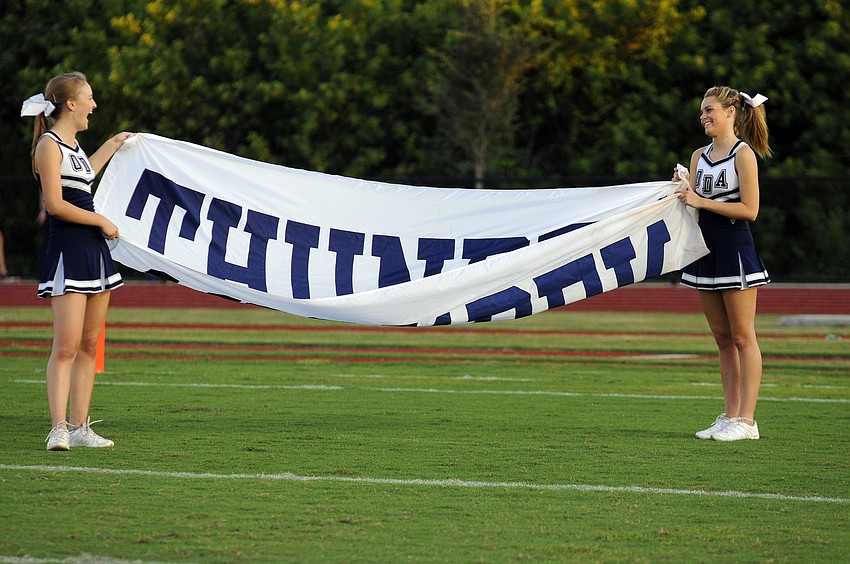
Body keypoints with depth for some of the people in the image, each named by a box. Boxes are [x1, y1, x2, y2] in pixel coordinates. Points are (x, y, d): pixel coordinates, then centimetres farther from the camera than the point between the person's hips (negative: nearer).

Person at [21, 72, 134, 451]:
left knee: (89, 346, 7)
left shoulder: (72, 143, 17)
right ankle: (58, 429, -15)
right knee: (65, 347, -13)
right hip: (67, 252, -9)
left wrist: (112, 146, 45)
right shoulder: (49, 144, -10)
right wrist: (101, 221, -11)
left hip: (94, 250, 9)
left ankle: (79, 428, 9)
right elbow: (55, 204, -18)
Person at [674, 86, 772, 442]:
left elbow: (750, 209, -14)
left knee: (742, 337, -5)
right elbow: (694, 204, 14)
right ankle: (729, 416, 13)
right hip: (706, 249, 7)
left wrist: (702, 201, -17)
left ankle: (746, 421, -5)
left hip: (735, 249, -7)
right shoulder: (699, 156, 13)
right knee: (722, 338, 9)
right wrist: (683, 189, -6)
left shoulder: (744, 154, -8)